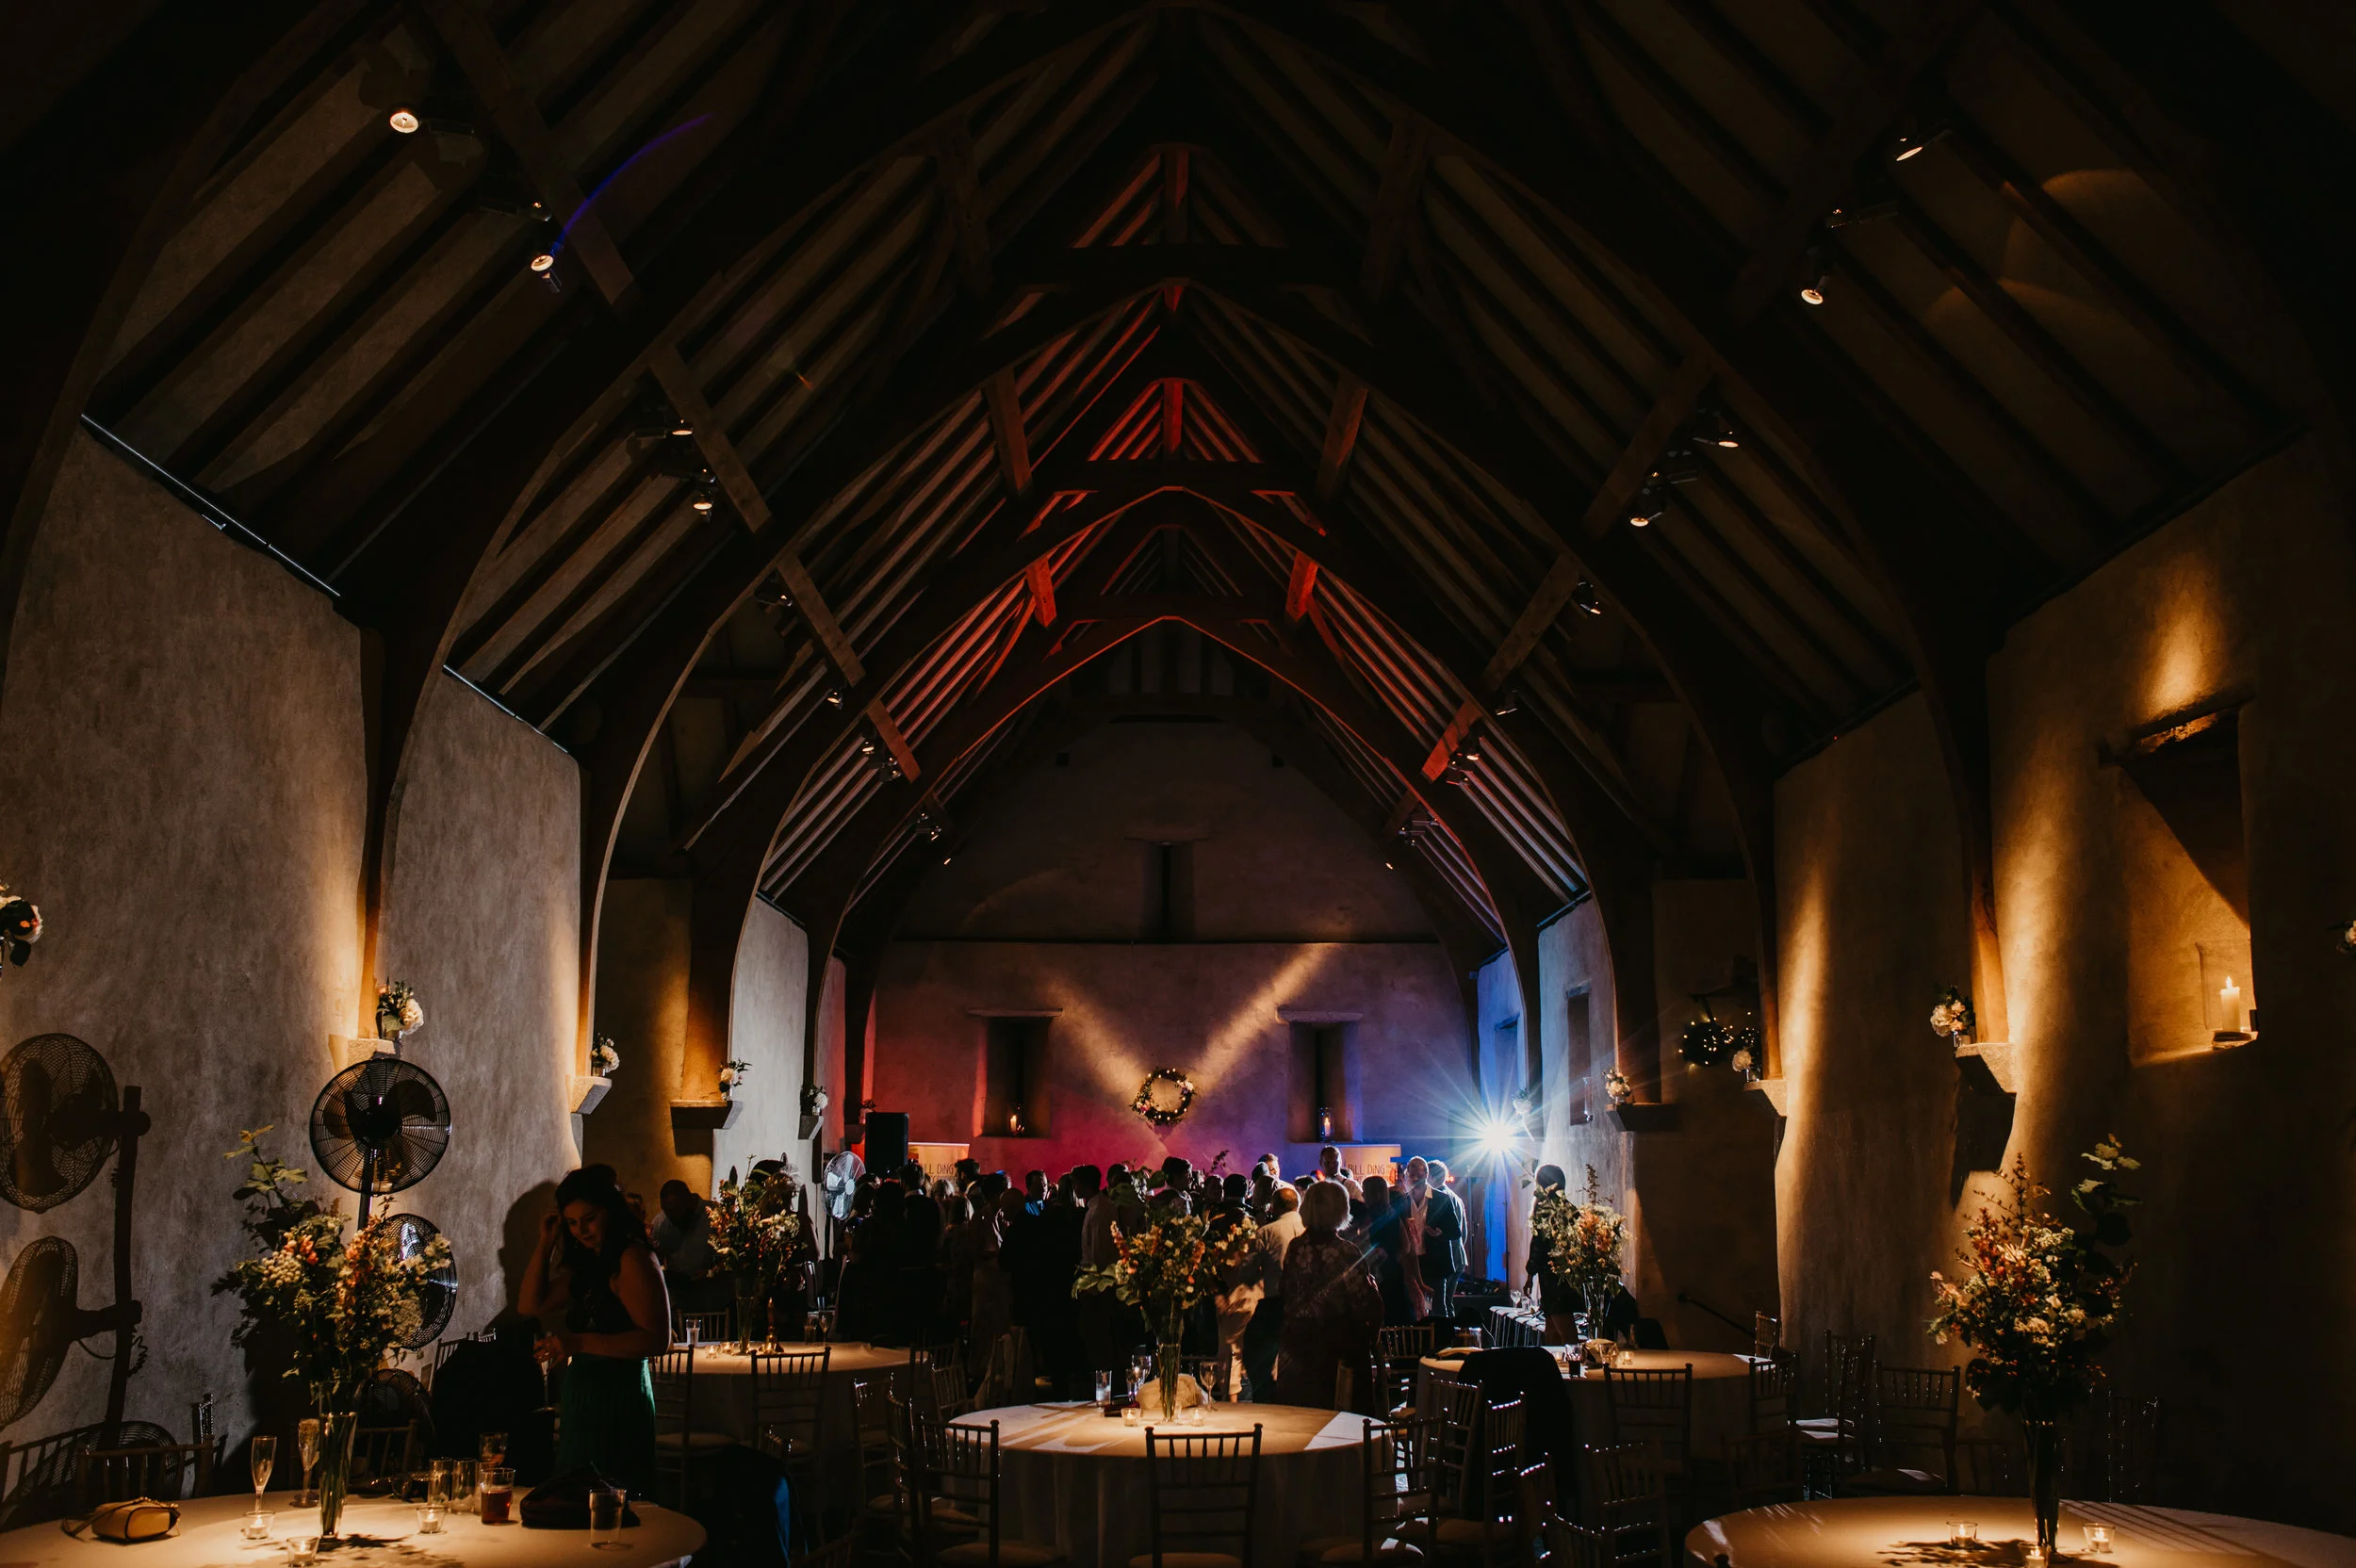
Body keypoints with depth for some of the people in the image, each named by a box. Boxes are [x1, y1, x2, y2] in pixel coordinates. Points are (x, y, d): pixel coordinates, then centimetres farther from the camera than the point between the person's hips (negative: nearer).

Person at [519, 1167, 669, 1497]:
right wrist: (546, 1243, 10)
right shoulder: (588, 1263, 15)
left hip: (618, 1399, -9)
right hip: (584, 1397, 9)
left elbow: (657, 1339, -21)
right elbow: (531, 1305, 18)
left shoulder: (633, 1258, -14)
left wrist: (581, 1343, -25)